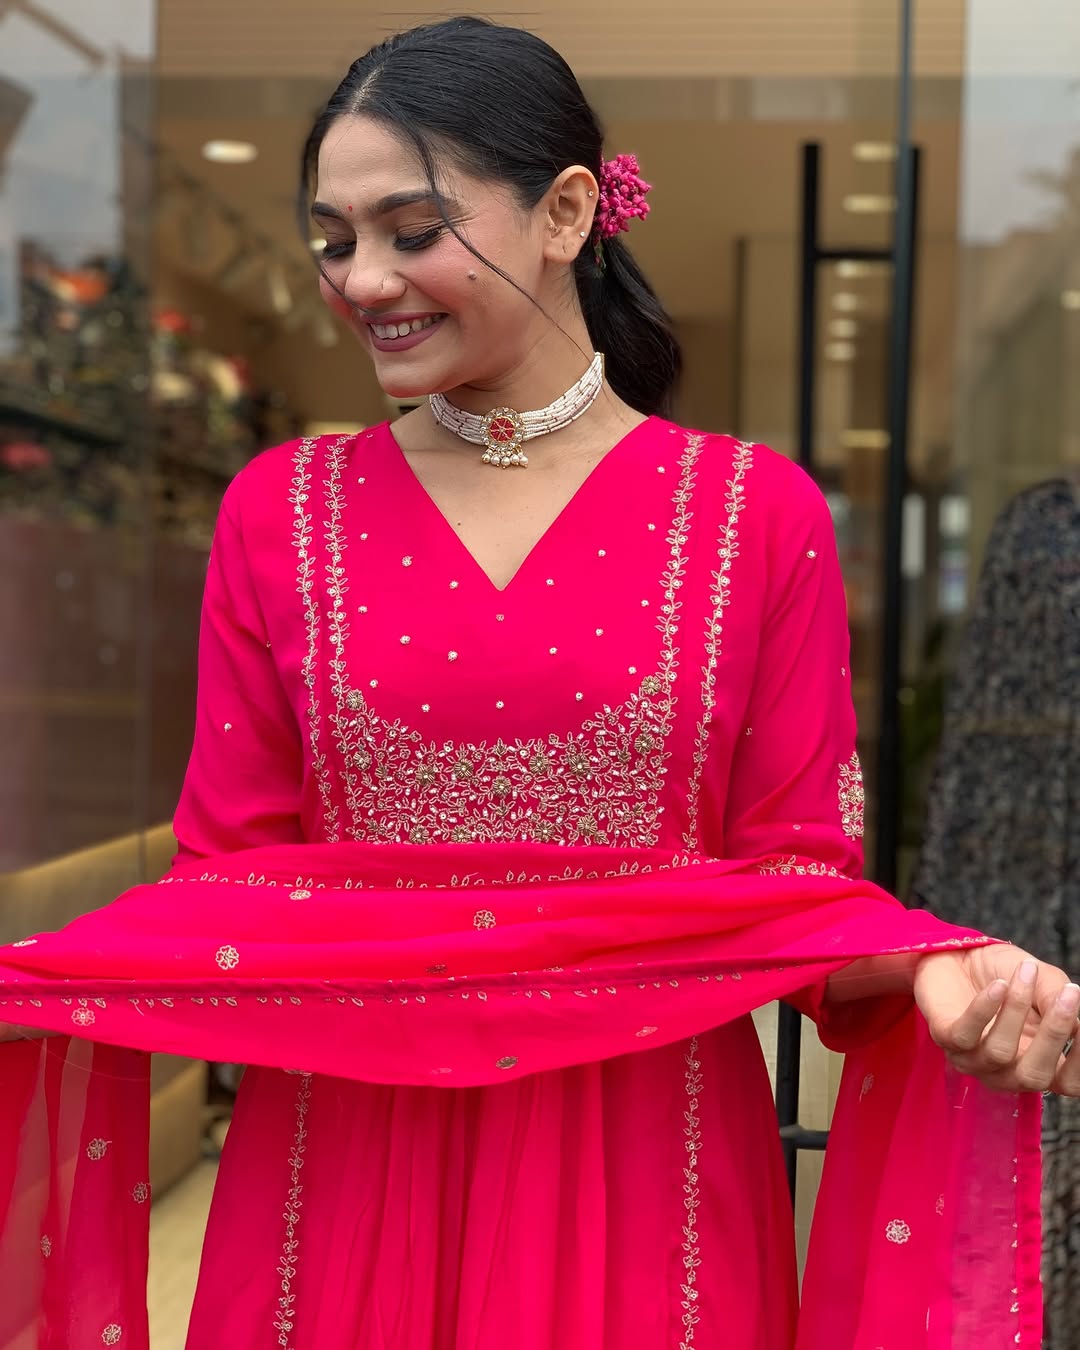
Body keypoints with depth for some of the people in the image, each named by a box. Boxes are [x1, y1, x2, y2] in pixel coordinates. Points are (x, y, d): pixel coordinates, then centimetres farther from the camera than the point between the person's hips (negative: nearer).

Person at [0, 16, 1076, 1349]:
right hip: (347, 1173, 2)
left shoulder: (755, 515, -3)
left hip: (640, 1184, -1)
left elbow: (792, 879, -1)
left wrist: (933, 975, -21)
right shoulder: (282, 512, 1)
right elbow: (227, 873, 3)